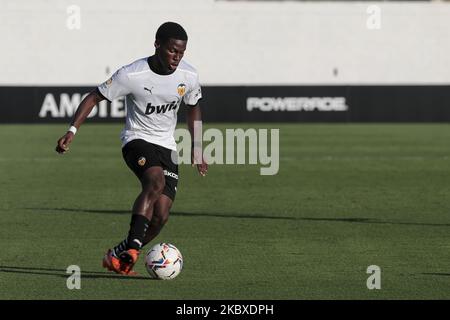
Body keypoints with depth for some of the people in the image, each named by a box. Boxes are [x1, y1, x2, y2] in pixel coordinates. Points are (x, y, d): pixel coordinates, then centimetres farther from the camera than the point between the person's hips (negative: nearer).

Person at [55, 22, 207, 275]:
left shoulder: (189, 76, -5)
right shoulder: (132, 75, -18)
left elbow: (193, 109, 15)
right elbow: (94, 97, -8)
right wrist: (73, 130, -18)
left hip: (167, 148, 5)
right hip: (137, 140, -4)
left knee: (160, 216, -9)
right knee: (156, 181, -36)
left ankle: (119, 257, 13)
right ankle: (132, 247, -36)